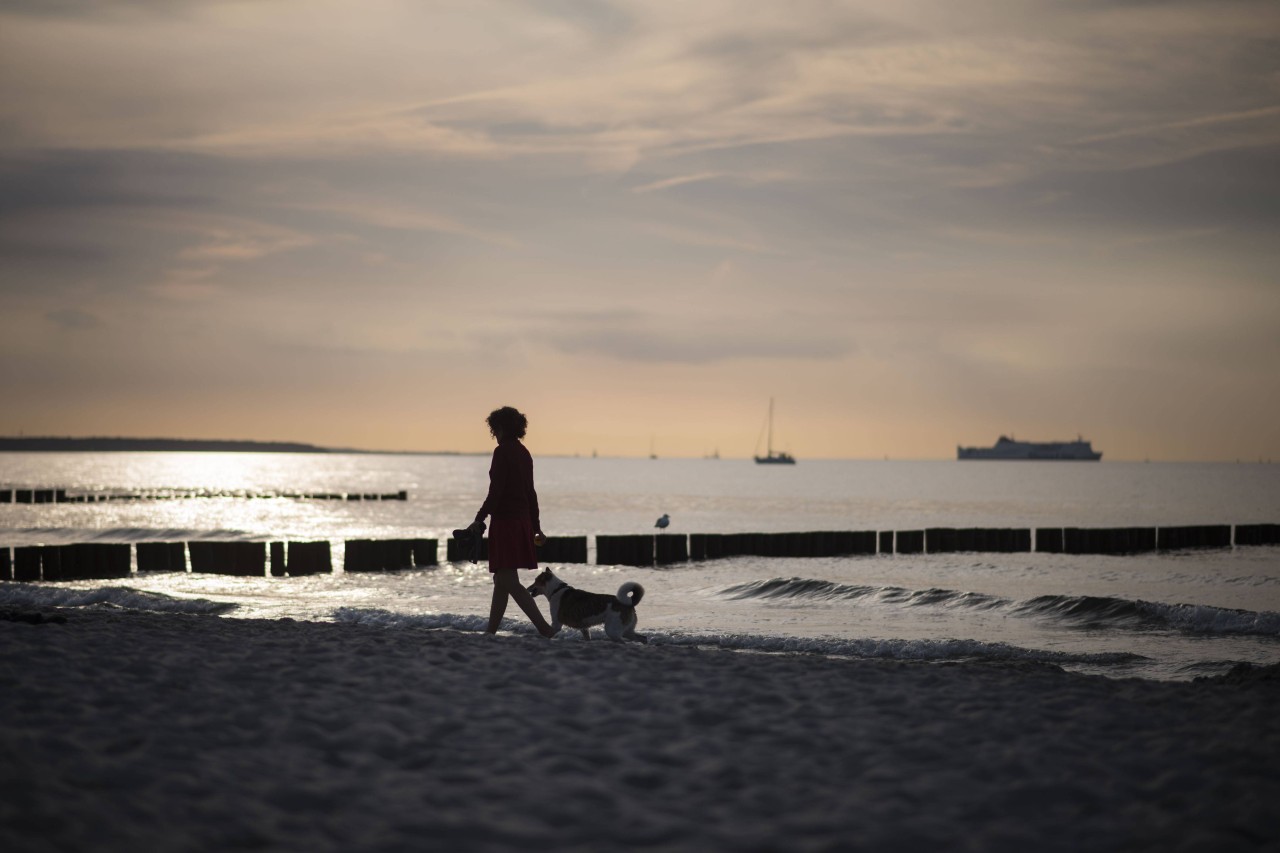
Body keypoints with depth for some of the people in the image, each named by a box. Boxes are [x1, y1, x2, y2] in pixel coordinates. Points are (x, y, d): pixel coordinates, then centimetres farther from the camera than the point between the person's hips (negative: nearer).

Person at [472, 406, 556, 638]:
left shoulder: (502, 452, -12)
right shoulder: (524, 453, 13)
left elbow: (496, 491, -18)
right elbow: (530, 493, 17)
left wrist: (479, 519, -15)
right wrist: (536, 527, 22)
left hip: (505, 521, -9)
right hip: (522, 521, 9)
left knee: (509, 582, -9)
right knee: (501, 579, 15)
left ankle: (545, 628, -17)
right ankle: (491, 630, 20)